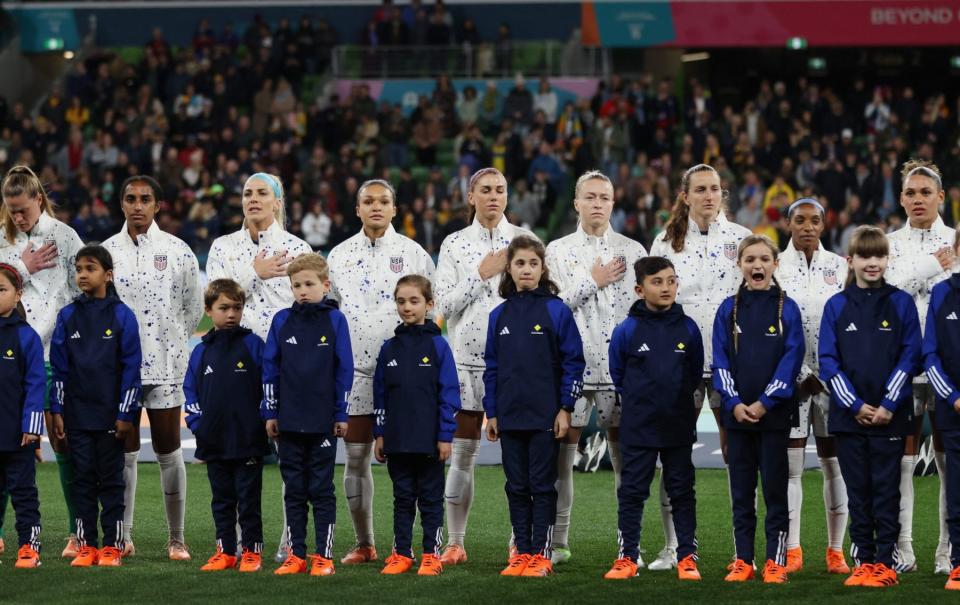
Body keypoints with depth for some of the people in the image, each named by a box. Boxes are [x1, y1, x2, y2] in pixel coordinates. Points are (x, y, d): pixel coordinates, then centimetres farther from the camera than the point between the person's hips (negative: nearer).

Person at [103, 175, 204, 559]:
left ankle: (176, 539, 6)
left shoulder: (177, 251, 0)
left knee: (169, 452, 1)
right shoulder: (107, 250, 5)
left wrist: (173, 339, 7)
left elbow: (194, 306, 7)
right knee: (124, 451, 6)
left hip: (165, 364, -2)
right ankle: (124, 537, 11)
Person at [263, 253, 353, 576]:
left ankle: (324, 556, 7)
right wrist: (270, 413, 3)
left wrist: (341, 414, -3)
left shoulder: (335, 320, -3)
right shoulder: (282, 321, 3)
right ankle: (296, 555, 13)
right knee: (294, 490, 8)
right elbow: (270, 368, 6)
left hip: (323, 422, -2)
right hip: (288, 421, 3)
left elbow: (344, 369, -1)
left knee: (321, 489, 4)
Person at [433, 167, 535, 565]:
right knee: (462, 453, 2)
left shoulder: (523, 239, 5)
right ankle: (455, 542, 8)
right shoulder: (453, 244, 7)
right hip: (467, 357, 1)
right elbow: (444, 305, 0)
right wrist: (481, 274, -8)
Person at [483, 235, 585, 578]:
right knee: (516, 487, 7)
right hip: (509, 417, 4)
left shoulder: (557, 311, -4)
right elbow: (492, 367, 12)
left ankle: (542, 555, 4)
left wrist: (565, 409, -8)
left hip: (545, 417, -4)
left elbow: (573, 362, -4)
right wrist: (491, 413, 8)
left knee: (542, 485, 1)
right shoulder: (499, 315, 8)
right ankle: (522, 553, 12)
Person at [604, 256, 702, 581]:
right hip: (638, 429, -1)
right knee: (632, 491, 3)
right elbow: (617, 375, 7)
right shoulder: (627, 330, -6)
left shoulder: (688, 328, -2)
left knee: (682, 491, 7)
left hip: (679, 428, 1)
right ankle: (627, 557, 10)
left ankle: (687, 557, 13)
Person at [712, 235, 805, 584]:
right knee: (741, 489, 6)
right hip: (737, 413, 2)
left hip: (774, 413, -2)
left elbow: (791, 359, -6)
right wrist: (734, 403, -10)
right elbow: (720, 361, 2)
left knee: (775, 488, 1)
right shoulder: (728, 310, 5)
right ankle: (743, 561, 11)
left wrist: (764, 403, -13)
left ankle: (776, 562, 5)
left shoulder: (787, 309, -1)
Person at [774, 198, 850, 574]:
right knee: (790, 465, -2)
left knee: (834, 465, 2)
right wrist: (803, 374, -7)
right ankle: (792, 551, 2)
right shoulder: (775, 267, 4)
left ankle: (836, 551, 7)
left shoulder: (840, 267, 7)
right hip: (789, 375, -1)